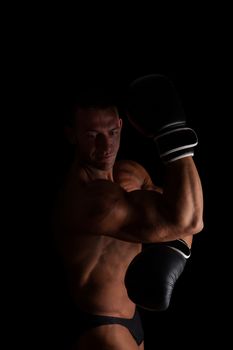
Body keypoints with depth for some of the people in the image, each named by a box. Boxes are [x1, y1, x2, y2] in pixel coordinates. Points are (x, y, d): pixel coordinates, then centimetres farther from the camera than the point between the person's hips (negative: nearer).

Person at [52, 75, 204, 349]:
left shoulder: (131, 174, 0)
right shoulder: (88, 196, -31)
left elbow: (188, 220, 7)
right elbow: (185, 220, -37)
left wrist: (172, 254, -15)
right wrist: (175, 137, -36)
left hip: (126, 321, 9)